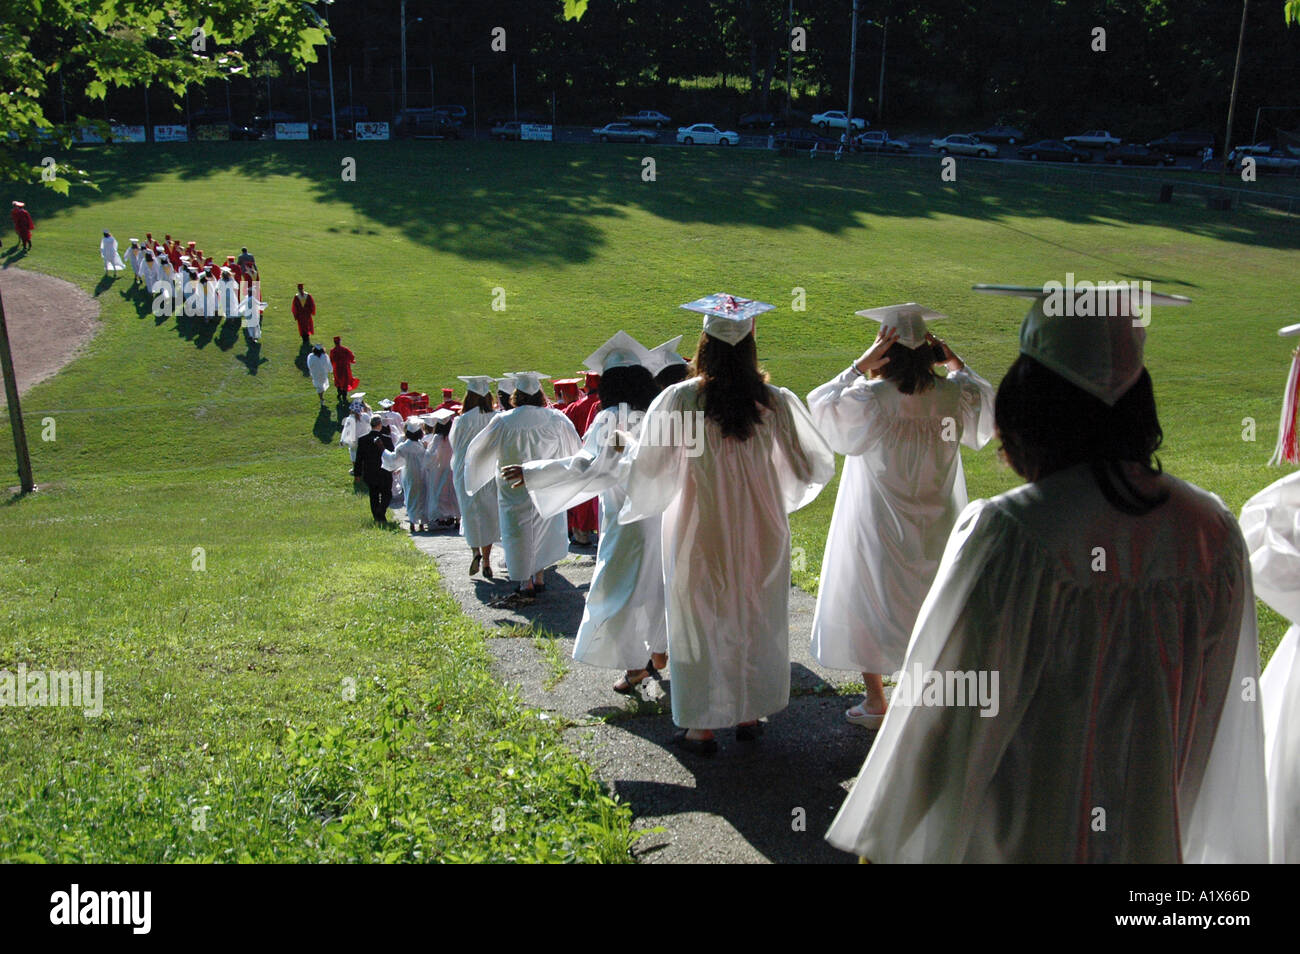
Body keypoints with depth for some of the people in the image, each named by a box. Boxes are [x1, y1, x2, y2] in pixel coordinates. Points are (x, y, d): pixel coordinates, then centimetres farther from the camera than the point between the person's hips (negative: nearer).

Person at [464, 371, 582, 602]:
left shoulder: (503, 422, -12)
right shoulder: (556, 419, -7)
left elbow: (479, 450, 0)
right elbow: (575, 449, 6)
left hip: (515, 491, -2)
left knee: (520, 533, 7)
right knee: (544, 529, 17)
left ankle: (526, 583, 9)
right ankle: (539, 576, 24)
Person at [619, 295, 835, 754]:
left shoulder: (679, 400, -15)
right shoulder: (776, 402, -9)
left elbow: (648, 466, -8)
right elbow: (816, 466, -1)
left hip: (701, 534, -2)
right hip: (761, 534, 3)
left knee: (702, 623, 10)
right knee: (756, 619, 18)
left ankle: (702, 727, 17)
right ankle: (749, 715, 30)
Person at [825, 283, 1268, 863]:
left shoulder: (1012, 534, -27)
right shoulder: (1213, 530, -9)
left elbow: (951, 716, -20)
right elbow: (1214, 720, 3)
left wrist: (886, 842, -5)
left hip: (1017, 836, -5)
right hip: (1156, 837, 5)